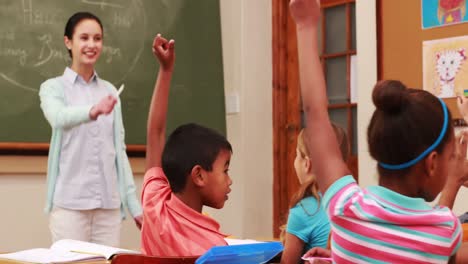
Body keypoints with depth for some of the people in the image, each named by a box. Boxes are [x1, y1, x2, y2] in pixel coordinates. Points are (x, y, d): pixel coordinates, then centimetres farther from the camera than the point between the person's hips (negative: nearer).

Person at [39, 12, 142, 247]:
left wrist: (134, 204, 7)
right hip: (69, 202, -3)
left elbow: (119, 149, 12)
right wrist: (92, 111, -44)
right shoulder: (53, 87, 1)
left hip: (109, 203, 4)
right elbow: (59, 118, -22)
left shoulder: (109, 91, 13)